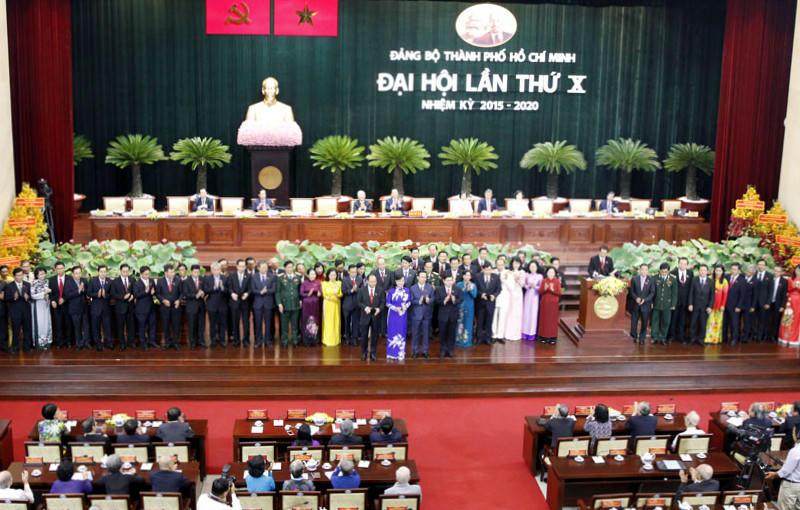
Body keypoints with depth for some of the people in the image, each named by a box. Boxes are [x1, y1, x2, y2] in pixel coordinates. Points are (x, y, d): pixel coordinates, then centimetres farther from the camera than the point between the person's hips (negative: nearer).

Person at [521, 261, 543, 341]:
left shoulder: (540, 276, 0)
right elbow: (523, 285, 5)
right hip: (527, 296, 2)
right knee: (526, 313, 1)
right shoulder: (526, 275, 6)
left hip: (535, 296, -2)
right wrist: (528, 286, -14)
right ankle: (525, 332, 7)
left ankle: (532, 333, -2)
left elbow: (541, 287, -1)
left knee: (534, 314, -4)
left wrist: (535, 287, -18)